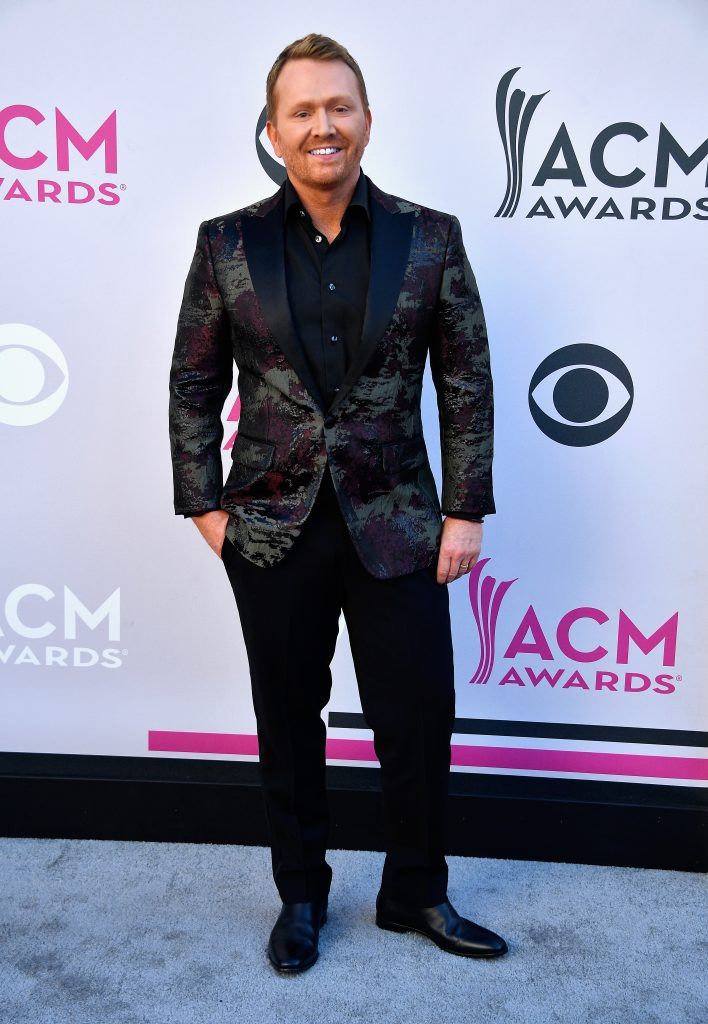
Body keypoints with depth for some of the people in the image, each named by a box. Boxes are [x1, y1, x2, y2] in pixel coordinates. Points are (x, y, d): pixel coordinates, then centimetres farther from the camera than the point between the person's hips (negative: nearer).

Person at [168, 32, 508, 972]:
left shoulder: (431, 239, 0)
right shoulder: (227, 244, 1)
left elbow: (467, 382, 1)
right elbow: (194, 385, 5)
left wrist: (464, 510, -2)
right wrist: (204, 504, 1)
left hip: (396, 525, 0)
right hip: (271, 530, 1)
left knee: (420, 717, 8)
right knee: (289, 720, 13)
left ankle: (416, 894, 33)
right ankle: (301, 896, 35)